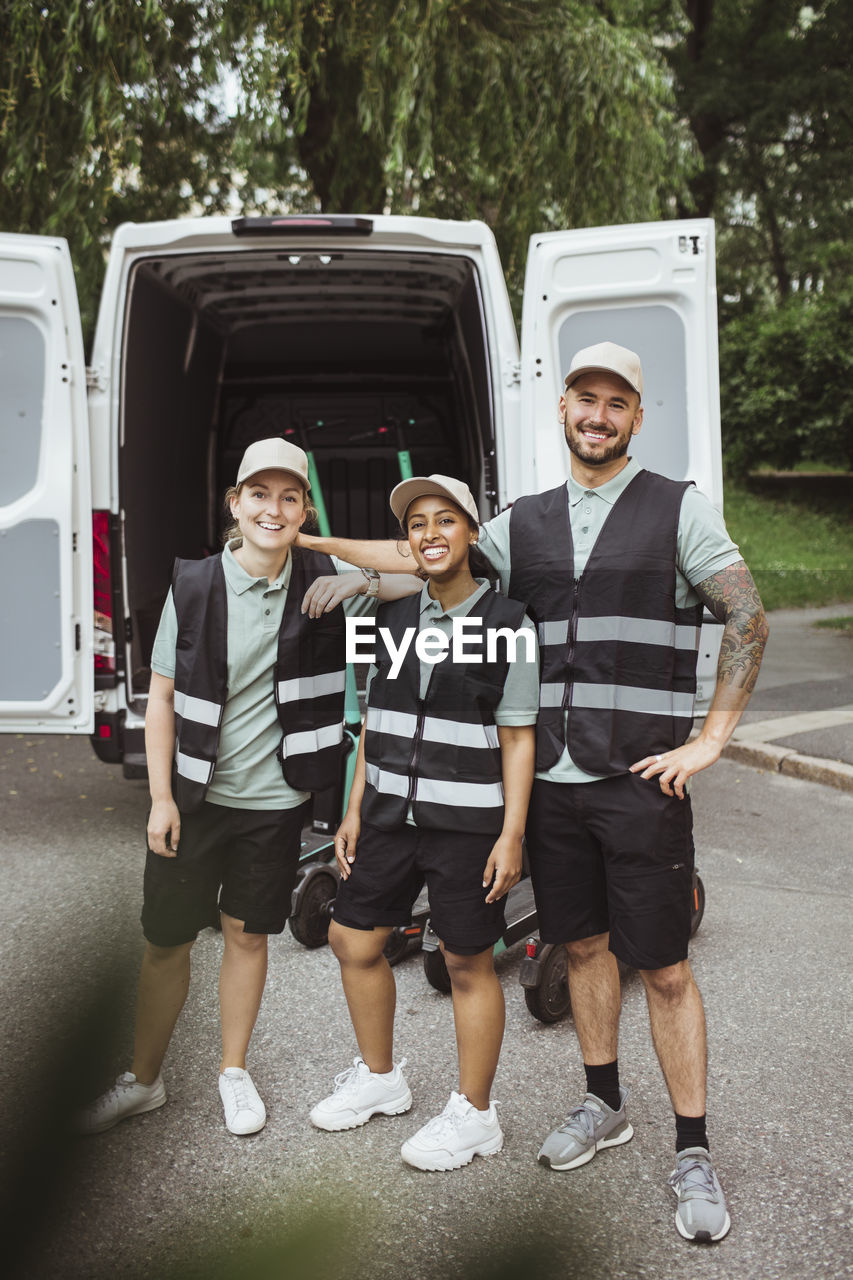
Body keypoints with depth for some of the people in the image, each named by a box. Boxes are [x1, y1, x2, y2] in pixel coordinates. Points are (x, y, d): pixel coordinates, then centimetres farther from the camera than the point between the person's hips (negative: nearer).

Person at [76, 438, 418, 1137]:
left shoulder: (323, 579, -5)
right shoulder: (194, 585, -7)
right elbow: (161, 697, -3)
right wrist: (161, 797, -6)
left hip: (273, 798, 0)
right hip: (191, 794, 0)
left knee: (248, 935, 14)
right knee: (165, 942, 9)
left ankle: (234, 1071, 33)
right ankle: (143, 1079, 28)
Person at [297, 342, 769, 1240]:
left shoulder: (678, 510, -2)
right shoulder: (525, 525, 10)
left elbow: (747, 618, -4)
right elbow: (427, 552, 11)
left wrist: (709, 739, -8)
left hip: (642, 780, -4)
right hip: (552, 779, 4)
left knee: (663, 968, 1)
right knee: (583, 944, 16)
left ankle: (692, 1154, 15)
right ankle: (604, 1105, 35)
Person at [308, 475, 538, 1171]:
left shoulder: (508, 622, -8)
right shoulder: (396, 619, 8)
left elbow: (517, 739, -8)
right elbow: (375, 722, 13)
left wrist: (511, 835, -12)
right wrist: (355, 811, 10)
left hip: (467, 820, -6)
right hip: (392, 813, 6)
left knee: (467, 962, 4)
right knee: (354, 940, 13)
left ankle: (474, 1114, 21)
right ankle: (380, 1077, 35)